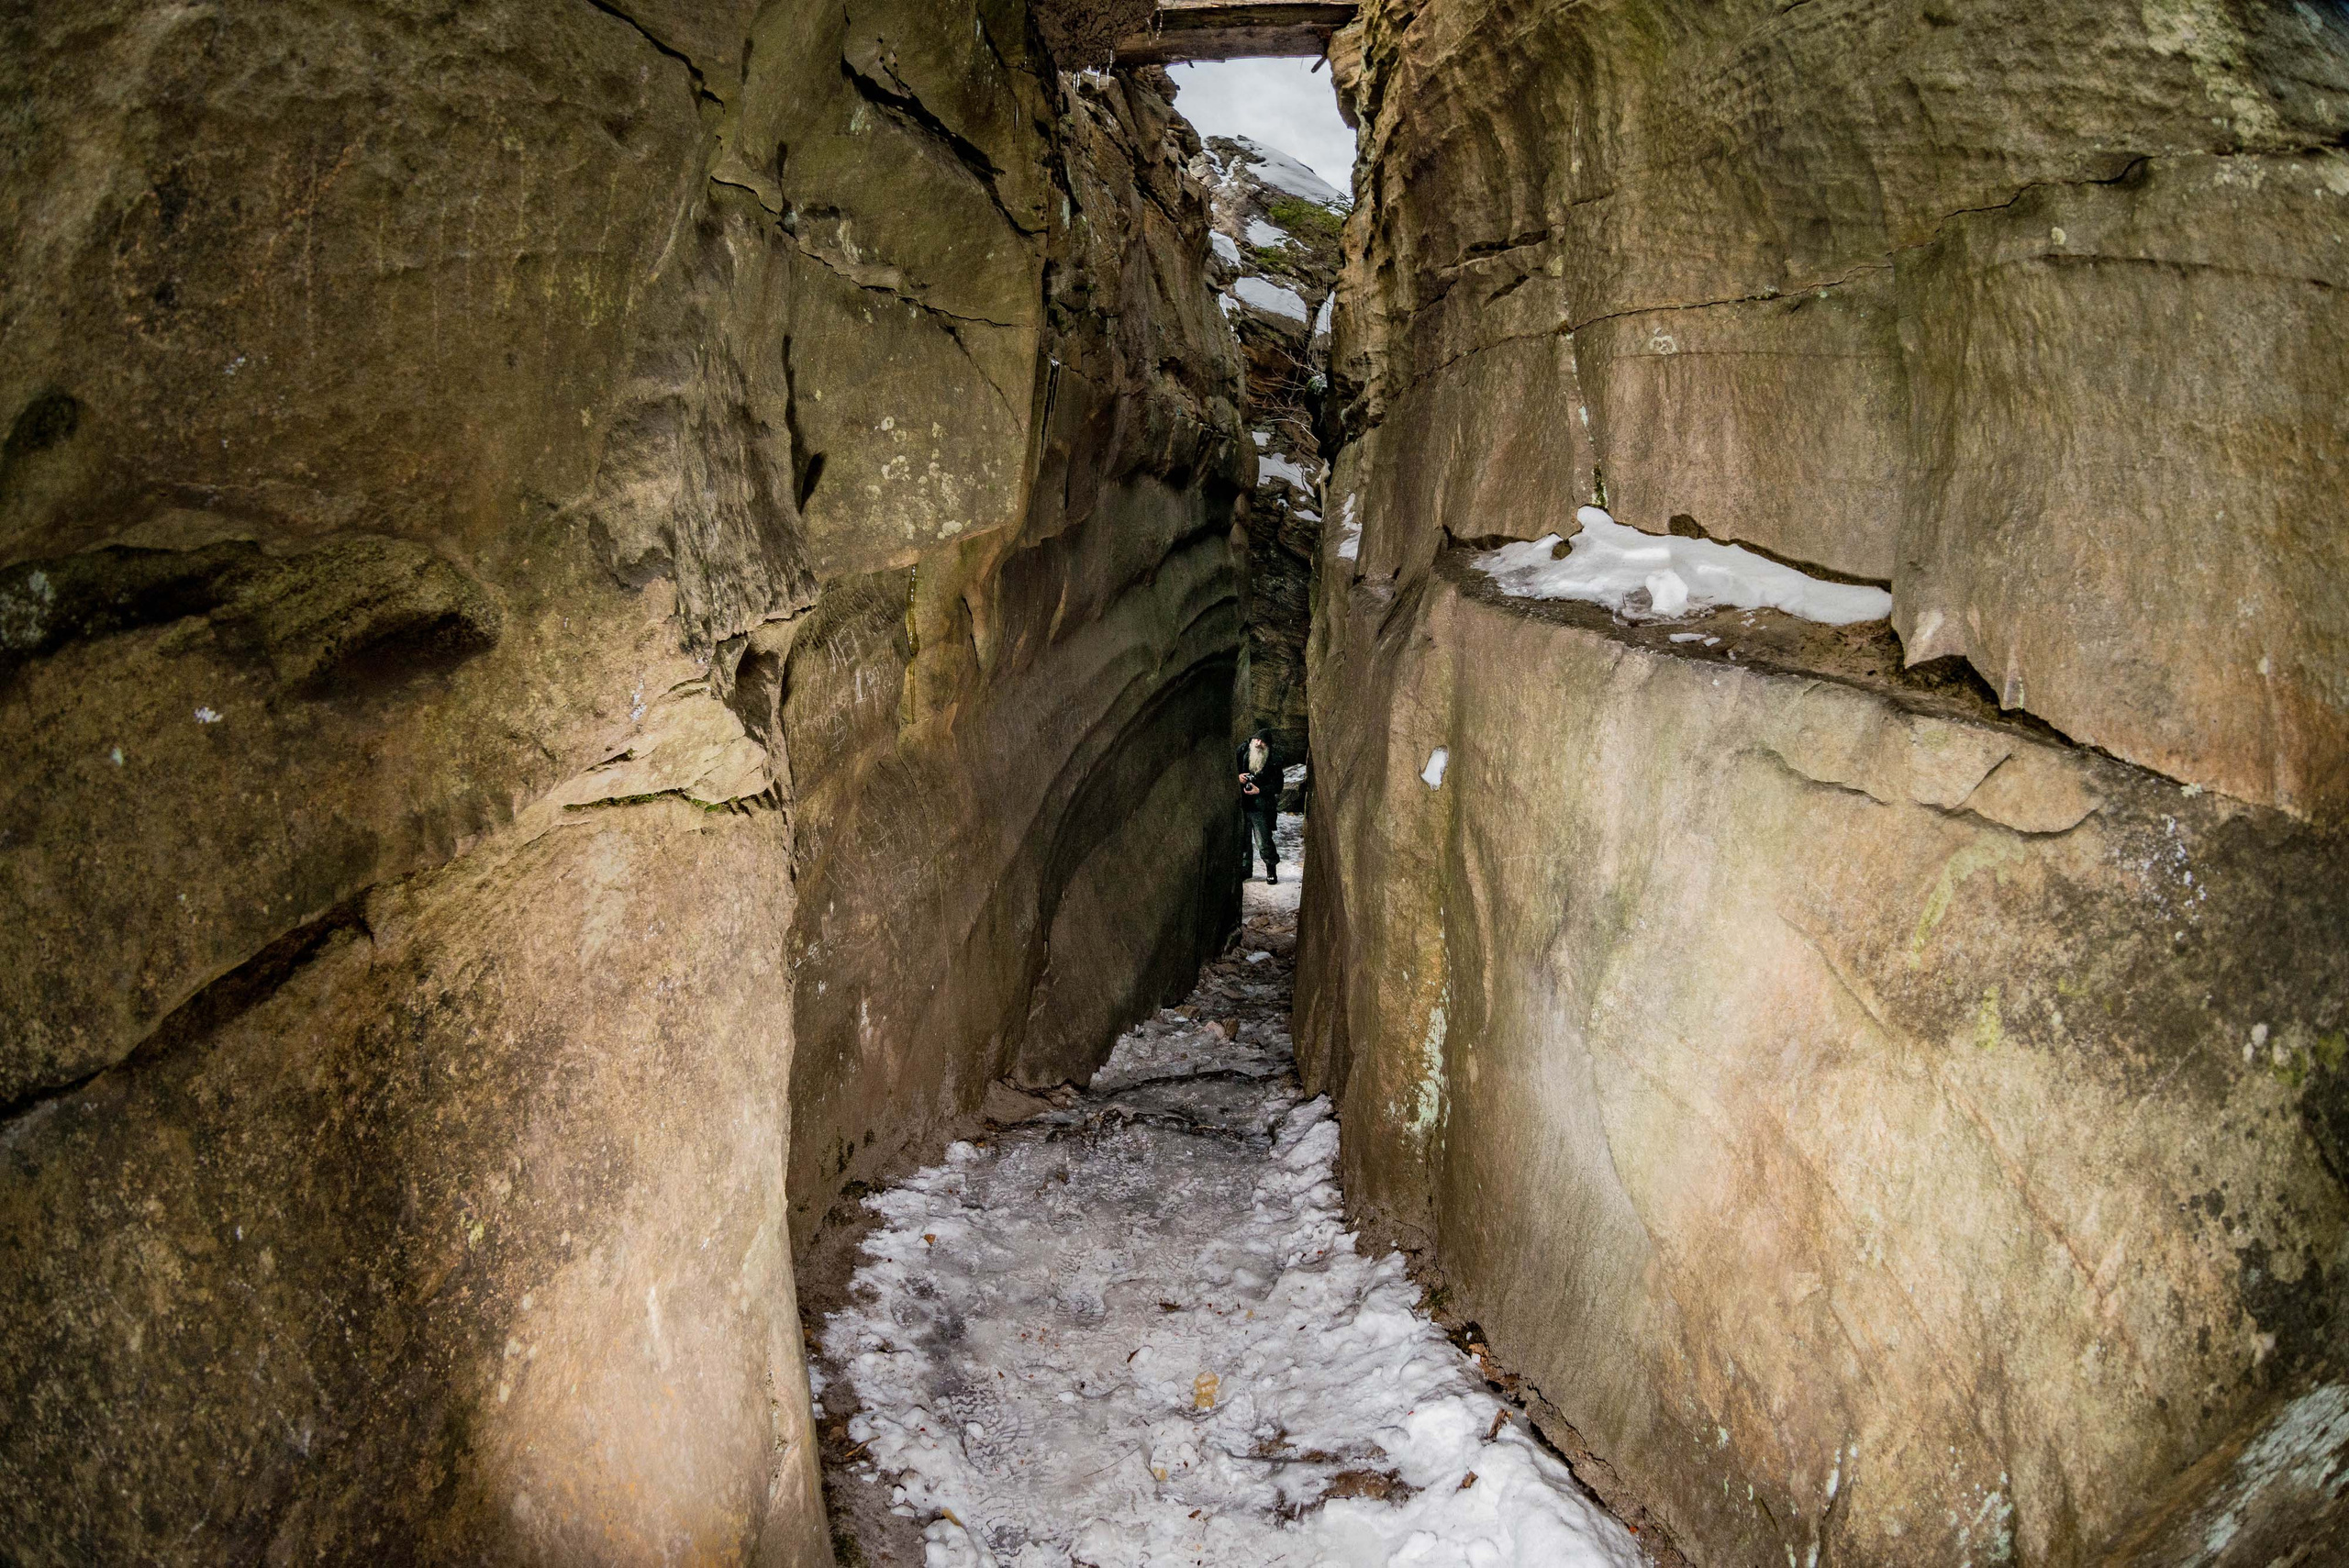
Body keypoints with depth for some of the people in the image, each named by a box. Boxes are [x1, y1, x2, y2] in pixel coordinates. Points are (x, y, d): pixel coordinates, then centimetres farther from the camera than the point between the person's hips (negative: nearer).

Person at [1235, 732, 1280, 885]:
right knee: (1242, 839, 6)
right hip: (1241, 804, 3)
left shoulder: (1274, 762, -1)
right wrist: (1237, 777, -8)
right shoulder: (1241, 754, 4)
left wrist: (1259, 790, -15)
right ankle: (1244, 869, 20)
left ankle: (1271, 869, 16)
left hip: (1260, 807, -3)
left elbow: (1277, 785, -2)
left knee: (1263, 842, -4)